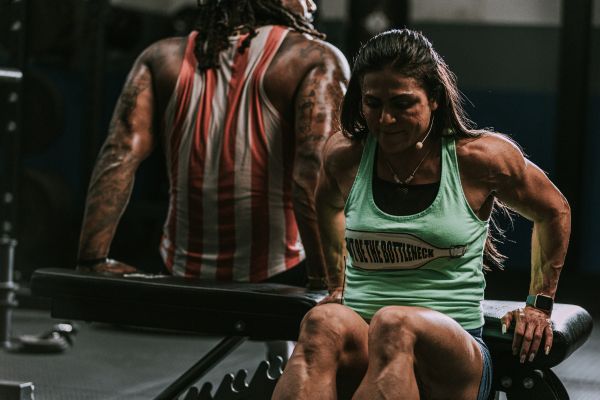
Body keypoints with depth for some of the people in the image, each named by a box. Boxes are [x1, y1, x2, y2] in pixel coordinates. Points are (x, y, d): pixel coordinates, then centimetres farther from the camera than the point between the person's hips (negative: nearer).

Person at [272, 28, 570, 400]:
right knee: (323, 324, -36)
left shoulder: (481, 157, 1)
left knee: (394, 326, -40)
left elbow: (555, 212, 18)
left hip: (453, 353, -2)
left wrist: (540, 305, 21)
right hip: (358, 343, 2)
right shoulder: (344, 155, 9)